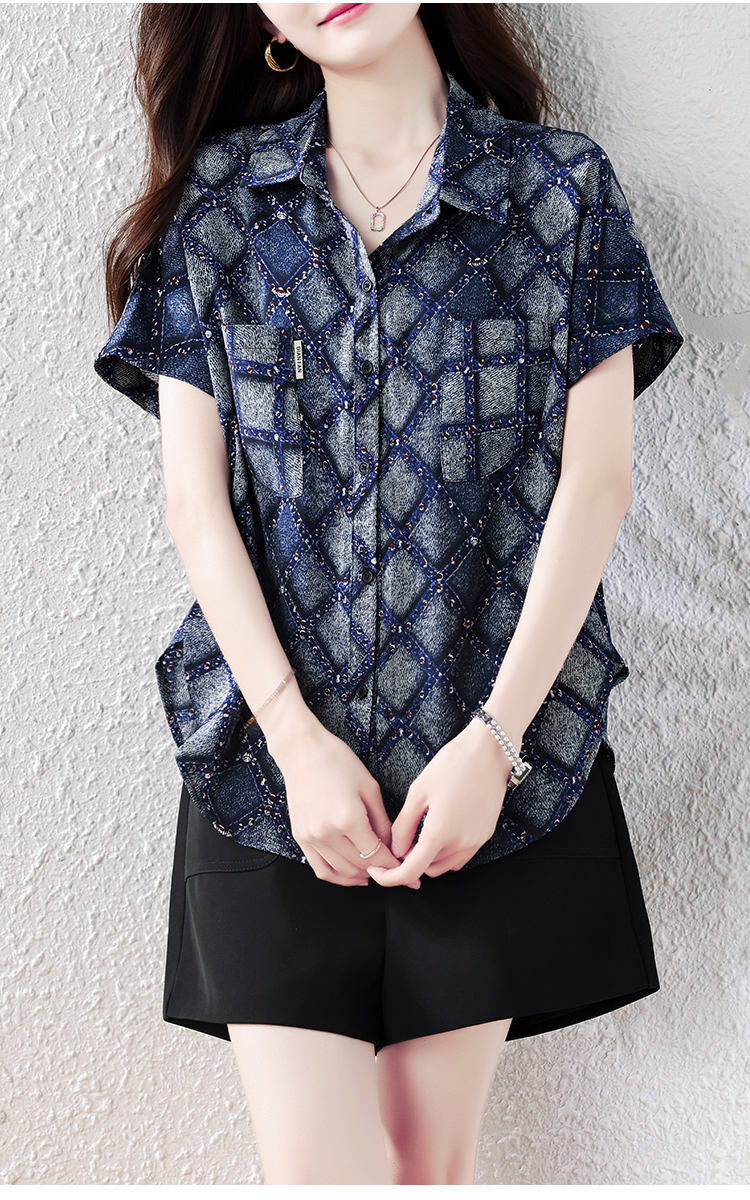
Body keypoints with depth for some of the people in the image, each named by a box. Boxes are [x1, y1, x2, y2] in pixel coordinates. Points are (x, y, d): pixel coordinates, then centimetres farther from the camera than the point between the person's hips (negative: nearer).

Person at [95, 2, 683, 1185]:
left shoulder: (564, 185, 5)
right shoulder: (217, 199, 7)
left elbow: (596, 480, -1)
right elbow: (195, 497, 2)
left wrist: (494, 738, -10)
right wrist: (297, 738, -8)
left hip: (498, 743, 0)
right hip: (272, 745, 1)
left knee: (435, 1158, 9)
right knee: (313, 1165, -2)